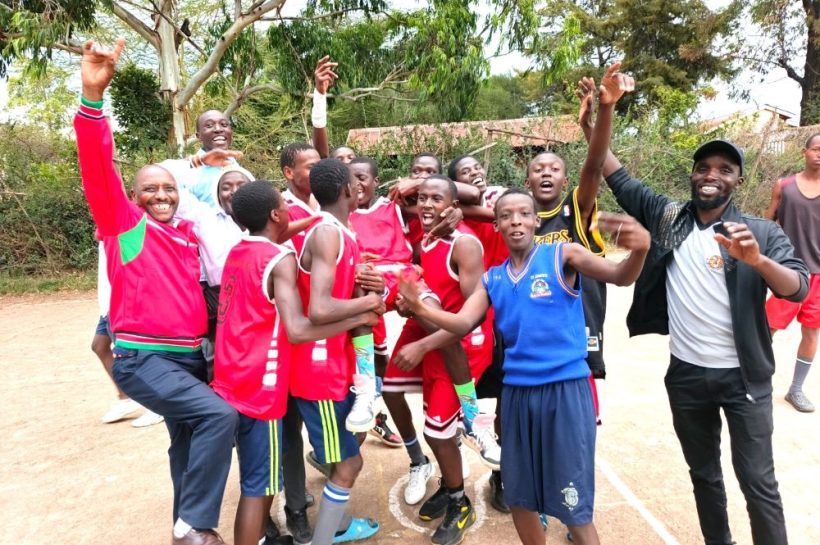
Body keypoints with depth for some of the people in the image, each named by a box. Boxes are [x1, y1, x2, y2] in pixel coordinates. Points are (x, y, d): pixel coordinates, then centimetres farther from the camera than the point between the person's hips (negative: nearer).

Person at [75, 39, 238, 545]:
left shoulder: (189, 234, 12)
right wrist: (93, 95, -29)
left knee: (190, 443, 17)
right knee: (220, 415, -23)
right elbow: (98, 170, -16)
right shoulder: (124, 224, -3)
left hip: (192, 355, 7)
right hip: (143, 357, -7)